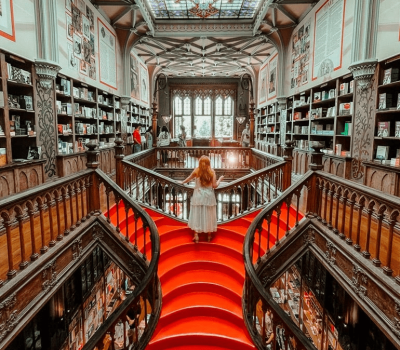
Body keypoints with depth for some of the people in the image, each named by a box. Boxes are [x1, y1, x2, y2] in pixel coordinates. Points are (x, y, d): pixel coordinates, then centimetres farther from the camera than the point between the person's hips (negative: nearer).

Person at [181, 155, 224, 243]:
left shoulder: (196, 171, -4)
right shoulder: (212, 172, -6)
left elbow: (188, 179, 11)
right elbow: (214, 185, -6)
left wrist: (182, 182, 31)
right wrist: (220, 179, 12)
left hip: (198, 196, 0)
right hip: (209, 196, 0)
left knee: (197, 215, 7)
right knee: (208, 215, 10)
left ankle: (196, 235, 6)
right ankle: (209, 236, 20)